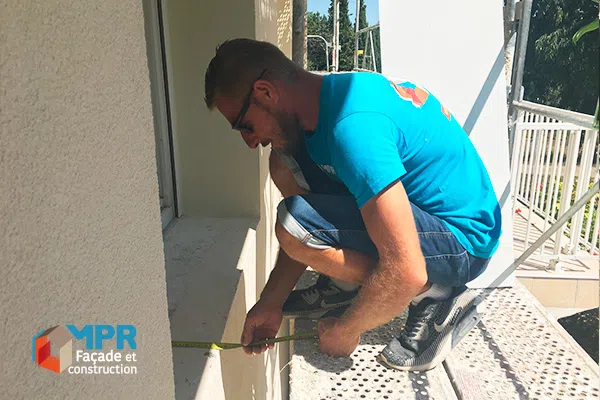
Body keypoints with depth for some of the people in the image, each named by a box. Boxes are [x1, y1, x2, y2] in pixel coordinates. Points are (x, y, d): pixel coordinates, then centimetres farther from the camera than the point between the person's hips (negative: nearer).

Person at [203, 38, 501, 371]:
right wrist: (270, 303, 5)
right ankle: (343, 285, 8)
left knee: (292, 224, -26)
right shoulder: (327, 97, 1)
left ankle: (435, 297, -8)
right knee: (285, 163, 1)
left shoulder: (353, 124, -30)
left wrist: (343, 330, -13)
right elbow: (310, 235, 7)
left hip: (463, 241, -8)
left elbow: (405, 273, -32)